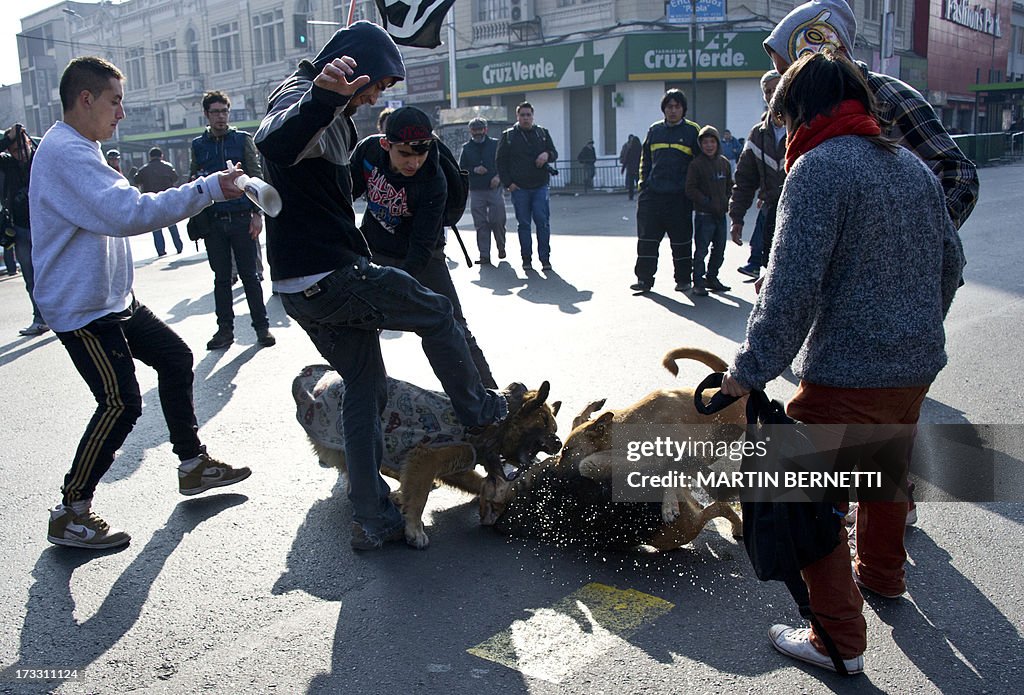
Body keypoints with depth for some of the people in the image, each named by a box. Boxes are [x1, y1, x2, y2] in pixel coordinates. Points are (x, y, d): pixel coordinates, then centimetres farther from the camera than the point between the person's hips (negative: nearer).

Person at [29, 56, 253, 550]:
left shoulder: (78, 149, 15)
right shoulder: (66, 151, -20)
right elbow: (128, 213, -31)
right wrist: (210, 189, -30)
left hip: (112, 300, 11)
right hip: (82, 308, -11)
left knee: (175, 358, 14)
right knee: (120, 402, -12)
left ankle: (193, 465, 27)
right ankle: (70, 513, 3)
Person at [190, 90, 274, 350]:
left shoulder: (243, 139, 5)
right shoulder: (198, 145, 10)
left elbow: (256, 177, 2)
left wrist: (257, 213, -5)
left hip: (242, 219, -2)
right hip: (213, 221, 2)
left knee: (250, 275, 2)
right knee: (221, 278, 8)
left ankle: (262, 326, 10)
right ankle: (225, 329, 15)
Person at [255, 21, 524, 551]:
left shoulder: (330, 115, 20)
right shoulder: (302, 98, -13)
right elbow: (273, 142, -38)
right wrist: (319, 99, -55)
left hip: (302, 289, 10)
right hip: (330, 280, -10)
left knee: (365, 386, 14)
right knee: (435, 314, 7)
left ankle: (372, 519, 19)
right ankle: (483, 416, 22)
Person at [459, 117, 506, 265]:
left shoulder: (496, 144, 7)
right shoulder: (466, 148, 11)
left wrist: (499, 176, -9)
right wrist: (474, 170, -7)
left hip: (495, 189, -1)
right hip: (476, 192, 1)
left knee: (498, 221, -4)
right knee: (481, 224, 0)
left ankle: (501, 247, 21)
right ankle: (484, 255, 4)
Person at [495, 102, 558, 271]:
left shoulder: (543, 133, 10)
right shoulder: (508, 136, 4)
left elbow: (554, 153, 14)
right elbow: (500, 160, 5)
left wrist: (547, 154, -11)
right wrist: (507, 182, -4)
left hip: (540, 187, 1)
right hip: (519, 188, -1)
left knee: (543, 222, -4)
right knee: (523, 224, 4)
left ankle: (545, 258, 3)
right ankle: (526, 259, 12)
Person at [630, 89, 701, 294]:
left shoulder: (692, 131, 3)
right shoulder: (654, 130, 13)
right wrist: (643, 185, 8)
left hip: (680, 196, -3)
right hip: (653, 194, 3)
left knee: (681, 240, 5)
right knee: (647, 238, 0)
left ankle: (683, 279, 16)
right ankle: (644, 279, 7)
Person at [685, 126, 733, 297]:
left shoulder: (724, 163, 10)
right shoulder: (696, 164, -8)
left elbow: (729, 186, 19)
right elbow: (691, 190, -11)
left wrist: (726, 202, 3)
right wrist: (708, 204, -17)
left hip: (721, 214, 6)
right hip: (704, 215, -6)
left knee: (719, 250, 13)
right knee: (701, 250, -5)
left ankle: (712, 278, 26)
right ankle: (698, 282, 3)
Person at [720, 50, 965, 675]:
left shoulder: (819, 167, -15)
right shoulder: (914, 166, 10)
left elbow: (793, 286, -23)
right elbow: (951, 263, 17)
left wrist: (751, 370, -17)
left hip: (847, 373, -9)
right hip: (918, 365, 9)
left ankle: (840, 639, 11)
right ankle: (882, 572, 51)